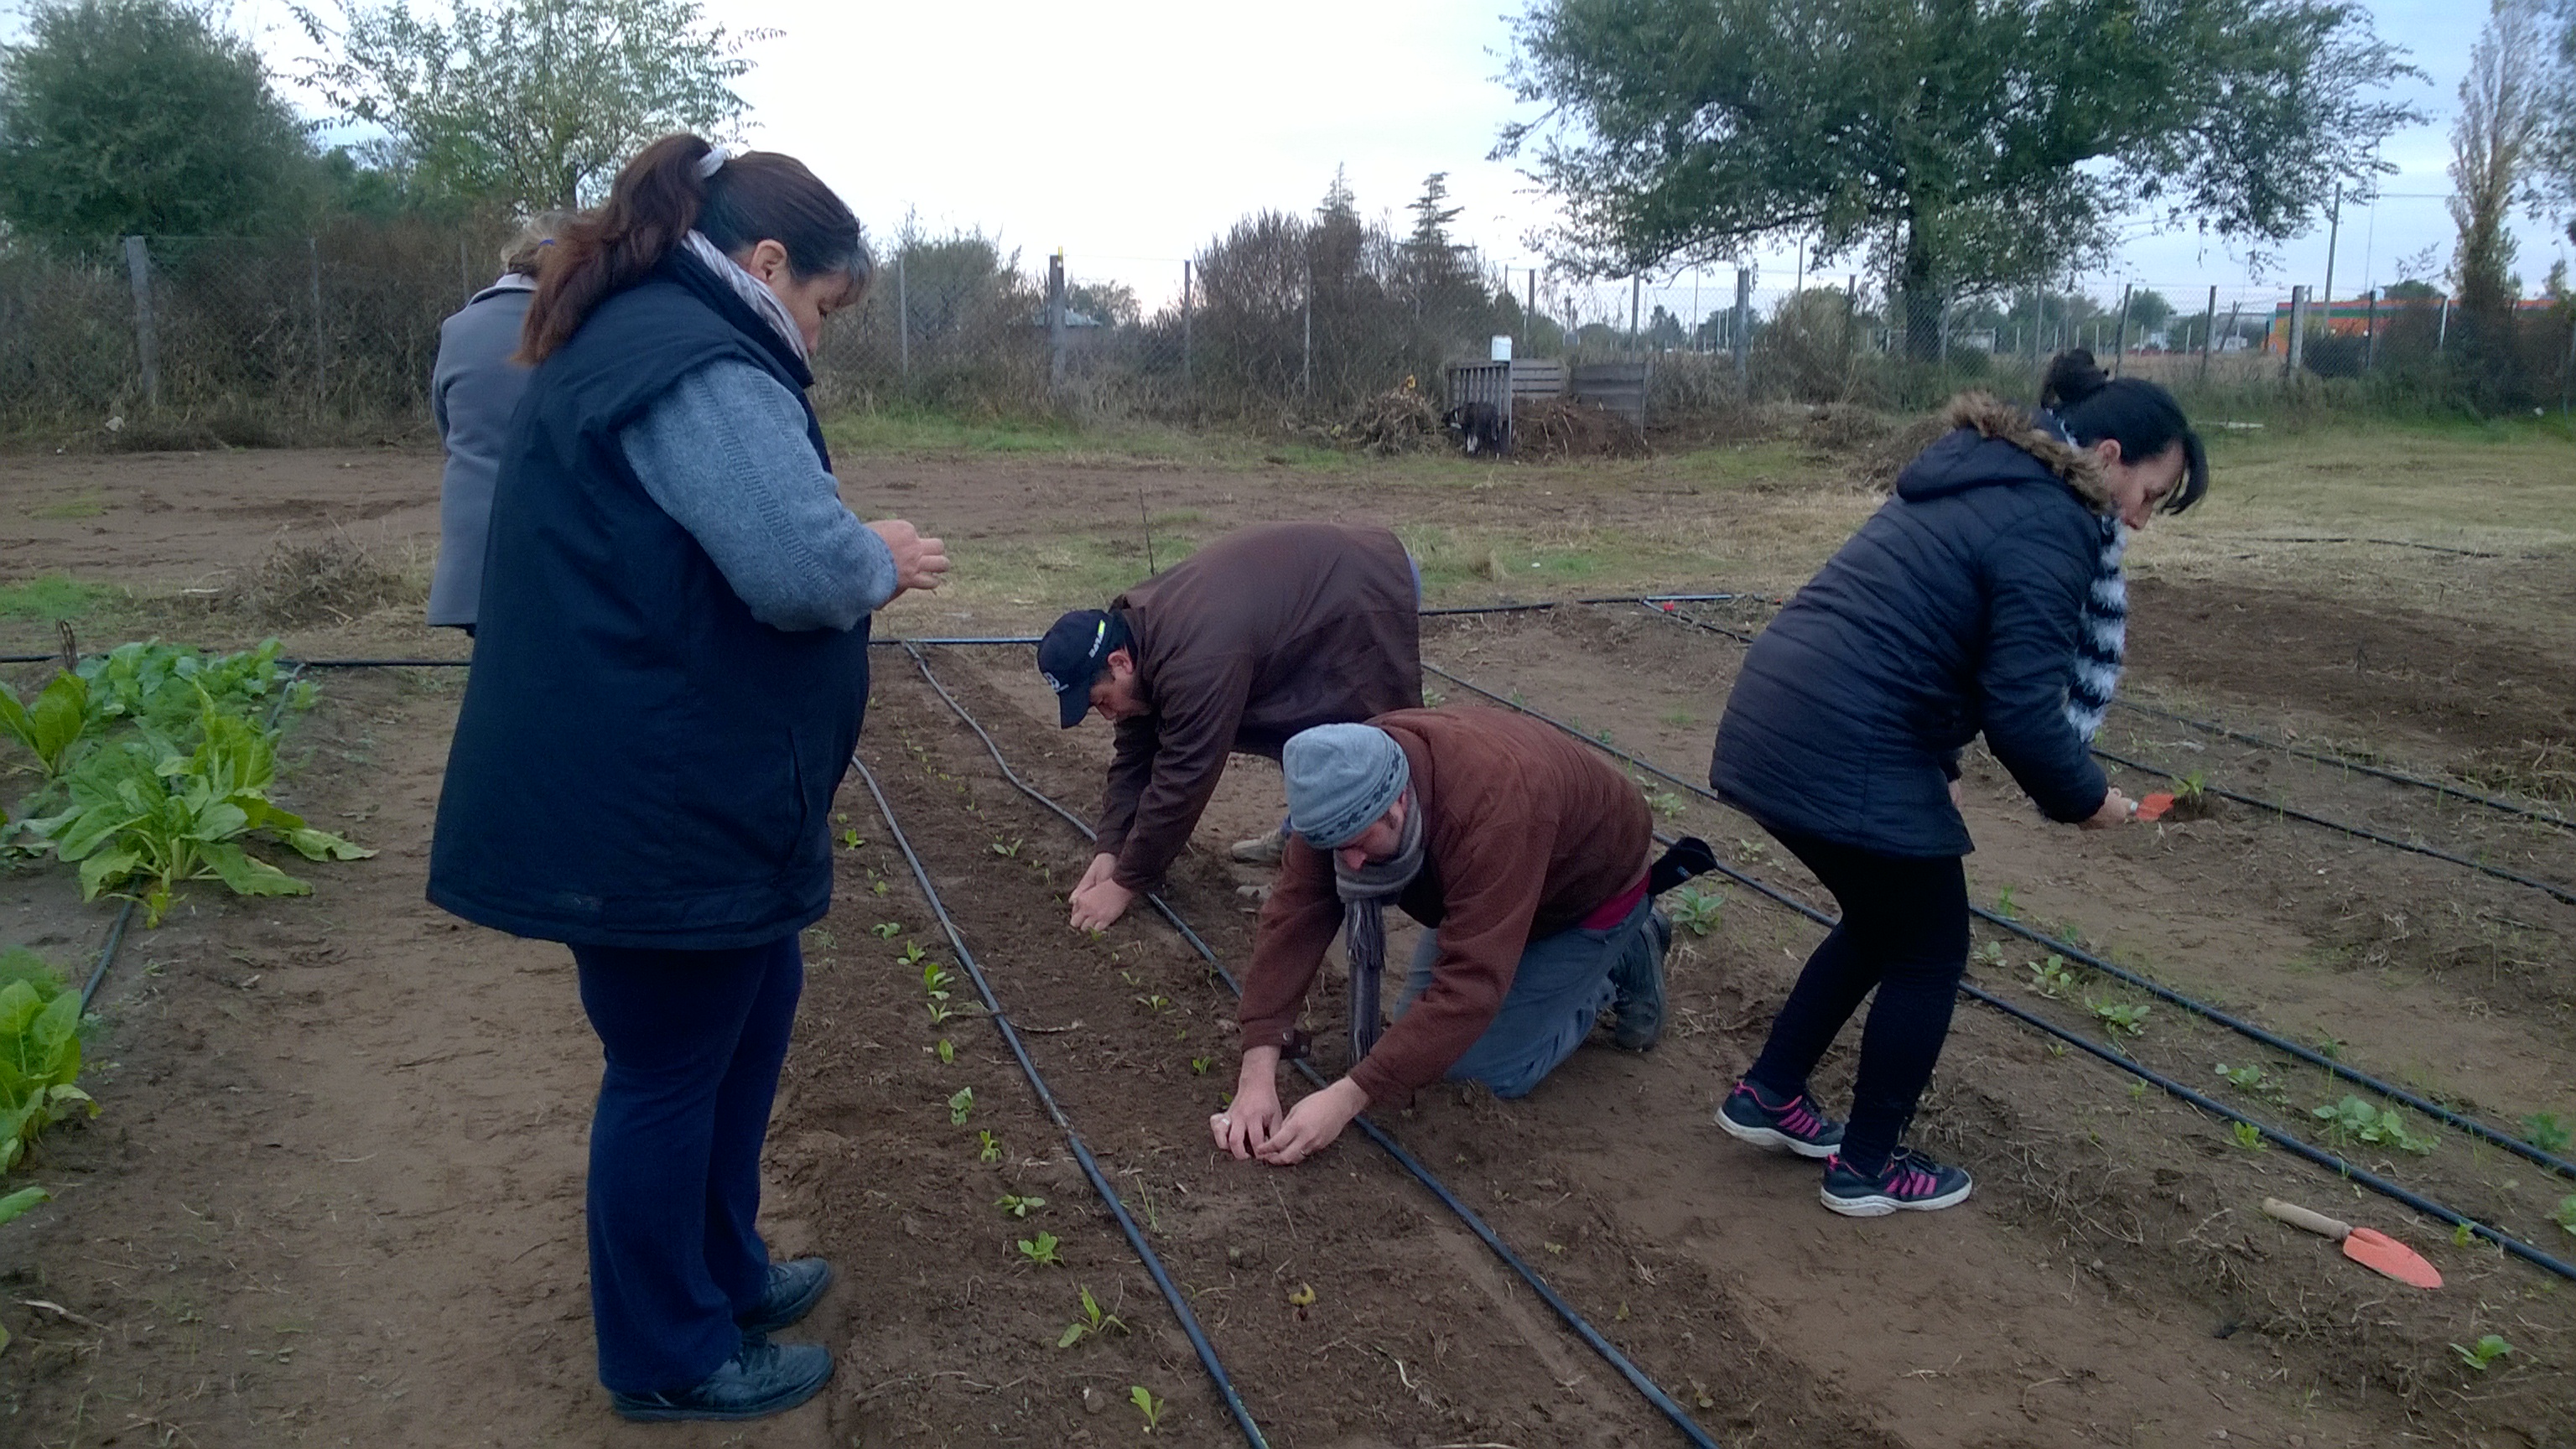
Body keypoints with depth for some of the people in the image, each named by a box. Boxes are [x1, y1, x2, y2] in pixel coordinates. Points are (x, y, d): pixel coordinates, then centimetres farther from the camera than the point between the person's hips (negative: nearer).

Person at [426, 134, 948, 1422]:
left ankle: (720, 1267, 40)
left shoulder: (628, 339, 15)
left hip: (648, 787, 11)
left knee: (752, 1006, 24)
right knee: (670, 1070, 5)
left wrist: (854, 555, 12)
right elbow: (800, 566, -30)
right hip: (658, 811, -11)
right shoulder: (700, 364, -20)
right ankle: (669, 1358, 25)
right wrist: (884, 560, -9)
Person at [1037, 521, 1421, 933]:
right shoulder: (1134, 630, -4)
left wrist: (1125, 885, -19)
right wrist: (1110, 851, -3)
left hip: (1377, 588, -9)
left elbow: (1181, 783, -28)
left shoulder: (1196, 660, -33)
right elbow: (1135, 756, 2)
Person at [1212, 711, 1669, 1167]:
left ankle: (1626, 958, 10)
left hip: (1591, 886, -6)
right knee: (1419, 1025, 4)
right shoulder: (1344, 792, -27)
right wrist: (1257, 1074, -35)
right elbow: (1294, 915, -27)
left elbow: (1472, 984, -45)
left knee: (1492, 1067, -11)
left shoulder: (1495, 810, -46)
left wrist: (1348, 1097, -46)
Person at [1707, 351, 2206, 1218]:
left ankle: (1767, 1095, 33)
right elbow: (2023, 713, -15)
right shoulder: (2048, 529, -11)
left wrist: (1939, 767, 20)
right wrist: (2085, 799, 2)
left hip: (1773, 724, 9)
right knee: (1929, 952, 11)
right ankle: (1865, 1168, 23)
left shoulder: (1980, 481, 19)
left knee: (1880, 925, 26)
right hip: (1846, 754, -9)